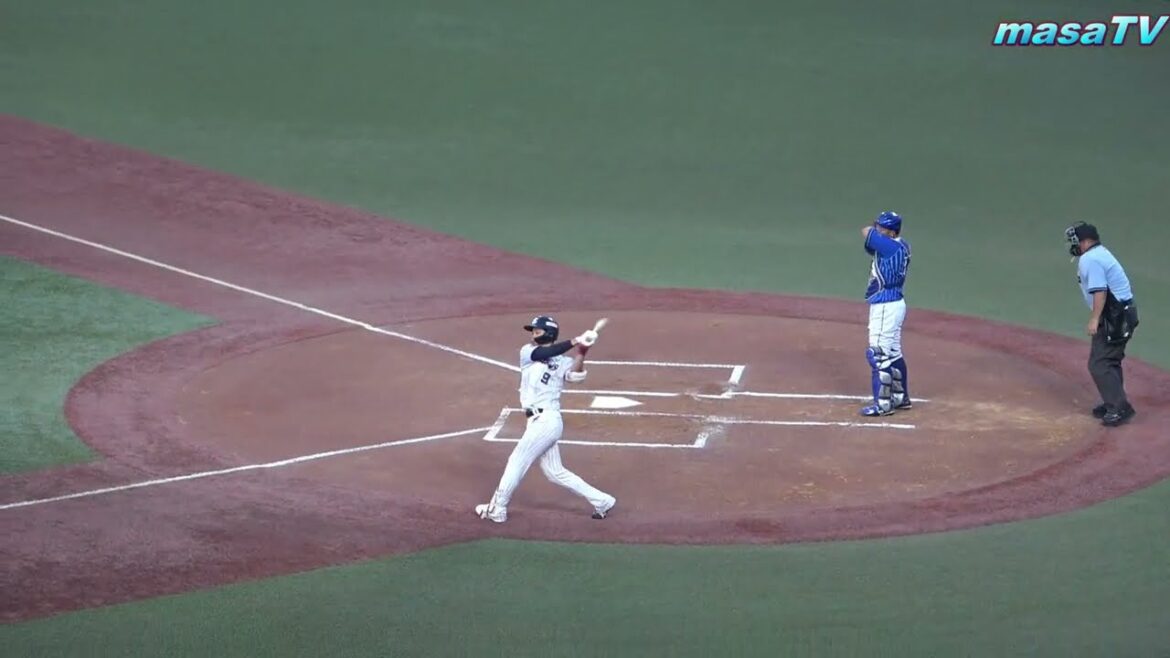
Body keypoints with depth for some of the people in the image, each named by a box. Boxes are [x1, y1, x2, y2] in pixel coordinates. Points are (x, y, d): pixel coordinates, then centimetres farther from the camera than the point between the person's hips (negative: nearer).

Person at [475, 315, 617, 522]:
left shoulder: (562, 362, -2)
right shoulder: (527, 352, 12)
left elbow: (576, 375, -22)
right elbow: (540, 354, -10)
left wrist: (582, 351, -36)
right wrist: (574, 342, -18)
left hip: (546, 421, -7)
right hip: (539, 421, 7)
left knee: (516, 462, -1)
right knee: (555, 472, 11)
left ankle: (497, 509, 11)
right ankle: (601, 501, 17)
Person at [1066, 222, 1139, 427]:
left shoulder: (1090, 259, -15)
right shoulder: (1100, 254, 17)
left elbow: (1100, 291, -24)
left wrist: (1094, 319, -26)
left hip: (1114, 317, -11)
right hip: (1123, 314, 11)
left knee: (1099, 364, -10)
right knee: (1109, 361, 21)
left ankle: (1120, 407, -12)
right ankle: (1114, 403, 30)